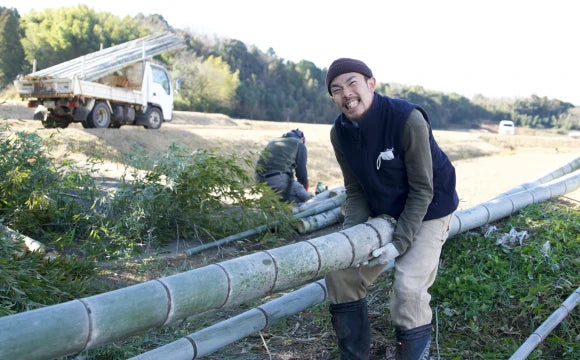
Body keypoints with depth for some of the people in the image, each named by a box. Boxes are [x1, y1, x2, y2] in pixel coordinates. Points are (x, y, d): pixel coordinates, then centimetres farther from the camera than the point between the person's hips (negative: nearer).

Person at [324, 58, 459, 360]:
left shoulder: (409, 120, -28)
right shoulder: (339, 132, -11)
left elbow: (422, 190, -22)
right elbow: (355, 190, -4)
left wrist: (400, 242, -26)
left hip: (426, 213, -6)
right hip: (382, 214, 6)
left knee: (408, 288, -22)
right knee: (340, 272, 2)